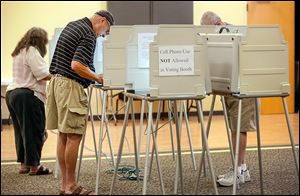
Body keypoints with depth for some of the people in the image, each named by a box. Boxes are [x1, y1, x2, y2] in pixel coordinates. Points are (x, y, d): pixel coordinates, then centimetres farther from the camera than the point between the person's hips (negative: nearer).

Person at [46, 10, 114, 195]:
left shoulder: (72, 25, 16)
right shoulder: (88, 36, -14)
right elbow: (76, 65, -24)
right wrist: (96, 77, -10)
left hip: (58, 81, 10)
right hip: (71, 86, -10)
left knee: (63, 135, 10)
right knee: (74, 136, -6)